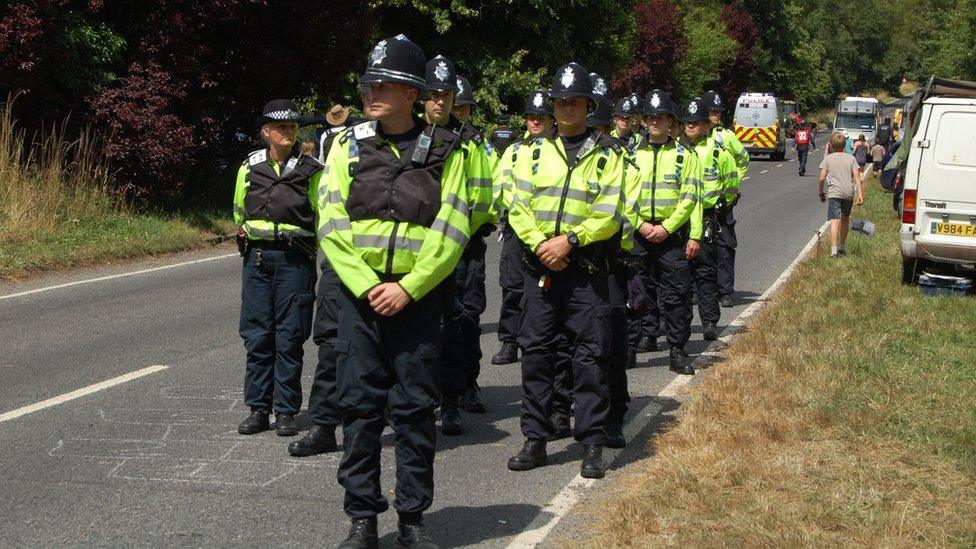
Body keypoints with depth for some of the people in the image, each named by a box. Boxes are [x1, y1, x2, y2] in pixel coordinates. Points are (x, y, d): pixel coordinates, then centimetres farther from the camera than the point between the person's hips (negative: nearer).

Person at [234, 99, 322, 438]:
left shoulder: (311, 170, 0)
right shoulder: (250, 167, 8)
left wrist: (309, 246, 1)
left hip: (295, 260, -3)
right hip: (257, 258, 3)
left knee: (289, 338, 0)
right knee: (257, 335, 4)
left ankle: (286, 412, 6)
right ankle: (258, 409, 11)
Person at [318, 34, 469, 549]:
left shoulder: (444, 150, 0)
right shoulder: (349, 145, 4)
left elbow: (450, 231, -4)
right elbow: (331, 224, 0)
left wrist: (408, 288, -12)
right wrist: (367, 287, -10)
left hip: (417, 297, -1)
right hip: (359, 295, 1)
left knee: (416, 408, 4)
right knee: (360, 407, 3)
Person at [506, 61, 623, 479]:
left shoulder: (606, 155, 3)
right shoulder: (533, 152, 10)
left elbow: (609, 214, -5)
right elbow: (518, 206, 3)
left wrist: (569, 240, -15)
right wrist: (540, 244, -11)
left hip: (586, 267, -2)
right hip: (540, 266, 2)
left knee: (590, 355, -1)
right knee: (536, 352, 4)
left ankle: (592, 445, 5)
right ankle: (535, 441, 12)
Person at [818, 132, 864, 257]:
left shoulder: (828, 159, 3)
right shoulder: (851, 158, 9)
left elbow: (821, 178, -1)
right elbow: (856, 176, -1)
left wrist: (821, 193, 12)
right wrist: (859, 193, -4)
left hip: (834, 193, -3)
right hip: (849, 193, 3)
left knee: (834, 221, -12)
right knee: (845, 219, 23)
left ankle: (834, 249, -26)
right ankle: (841, 247, 30)